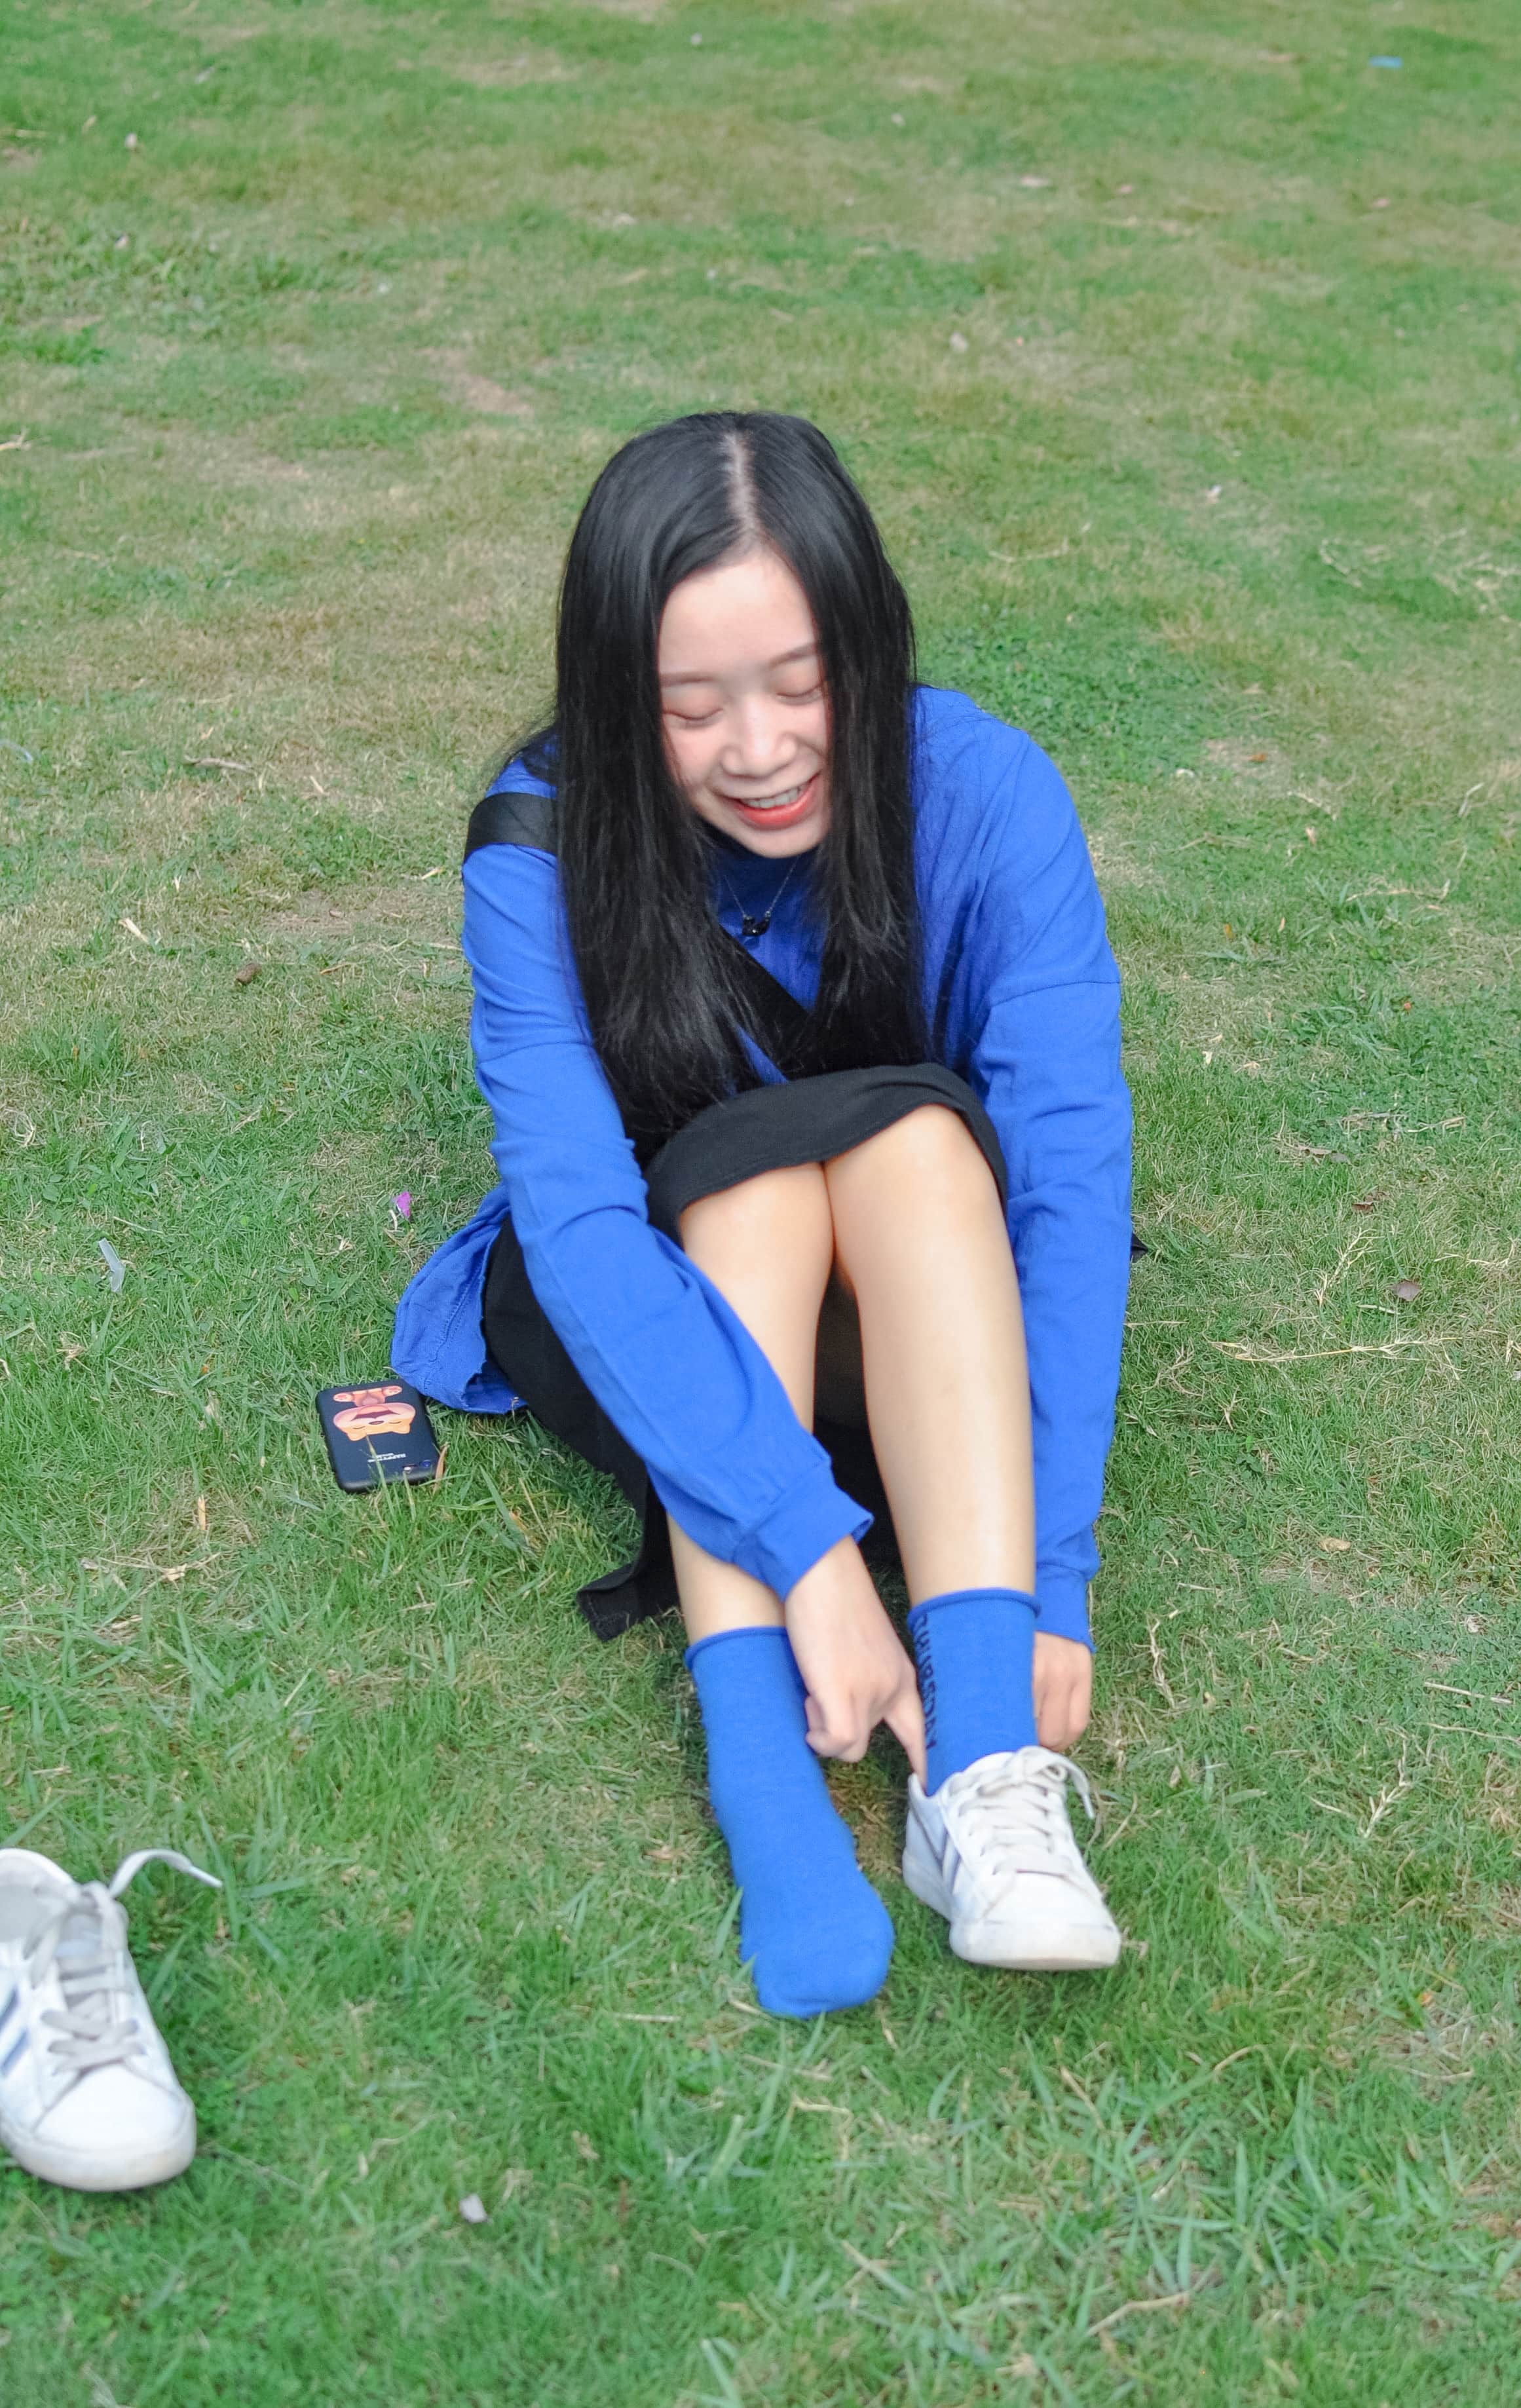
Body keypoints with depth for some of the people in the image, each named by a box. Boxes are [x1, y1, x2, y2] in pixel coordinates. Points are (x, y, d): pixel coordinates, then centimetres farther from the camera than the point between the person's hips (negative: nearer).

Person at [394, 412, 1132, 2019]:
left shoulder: (984, 795, -22)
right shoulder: (544, 853, -23)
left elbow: (1073, 1172, -28)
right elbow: (580, 1222, -32)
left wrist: (1051, 1574, -36)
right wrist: (806, 1539, -43)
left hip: (921, 1309, 1)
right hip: (649, 1323, 0)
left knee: (917, 1136, -32)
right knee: (760, 1157, -32)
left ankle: (985, 1766, -40)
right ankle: (759, 1775, -41)